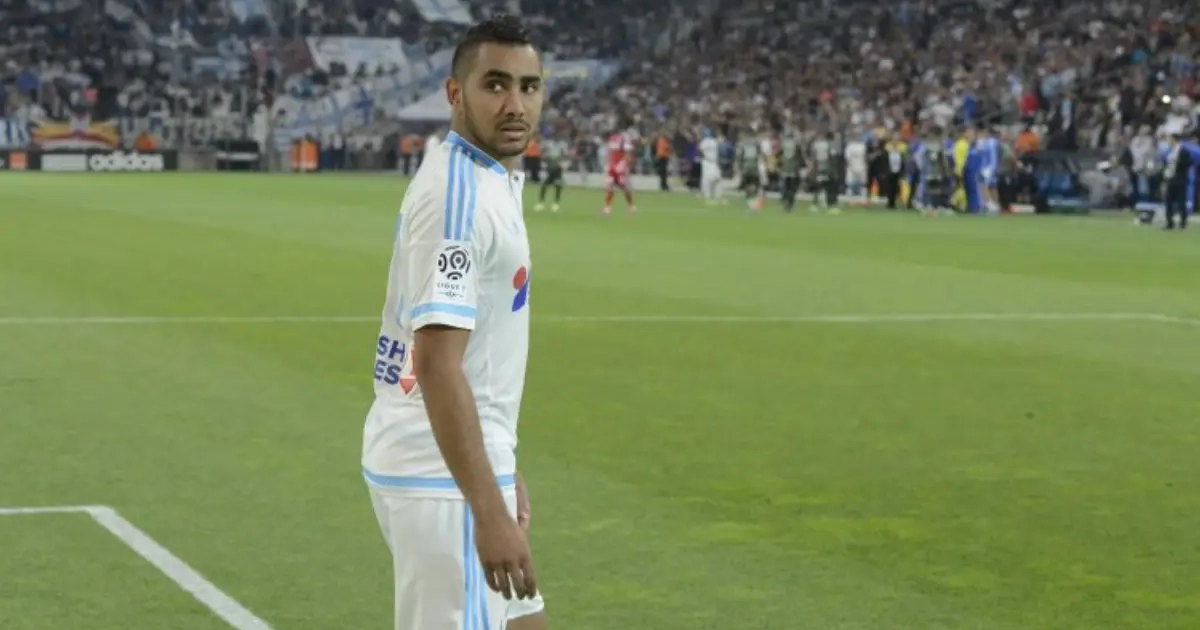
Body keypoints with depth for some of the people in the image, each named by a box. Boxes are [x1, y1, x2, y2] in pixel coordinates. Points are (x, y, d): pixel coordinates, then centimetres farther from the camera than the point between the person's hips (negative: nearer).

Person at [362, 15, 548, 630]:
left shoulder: (487, 180, 11)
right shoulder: (461, 194, -19)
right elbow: (437, 364, -26)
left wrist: (502, 474, 23)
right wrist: (489, 513, -29)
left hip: (464, 464, 10)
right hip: (443, 477, -10)